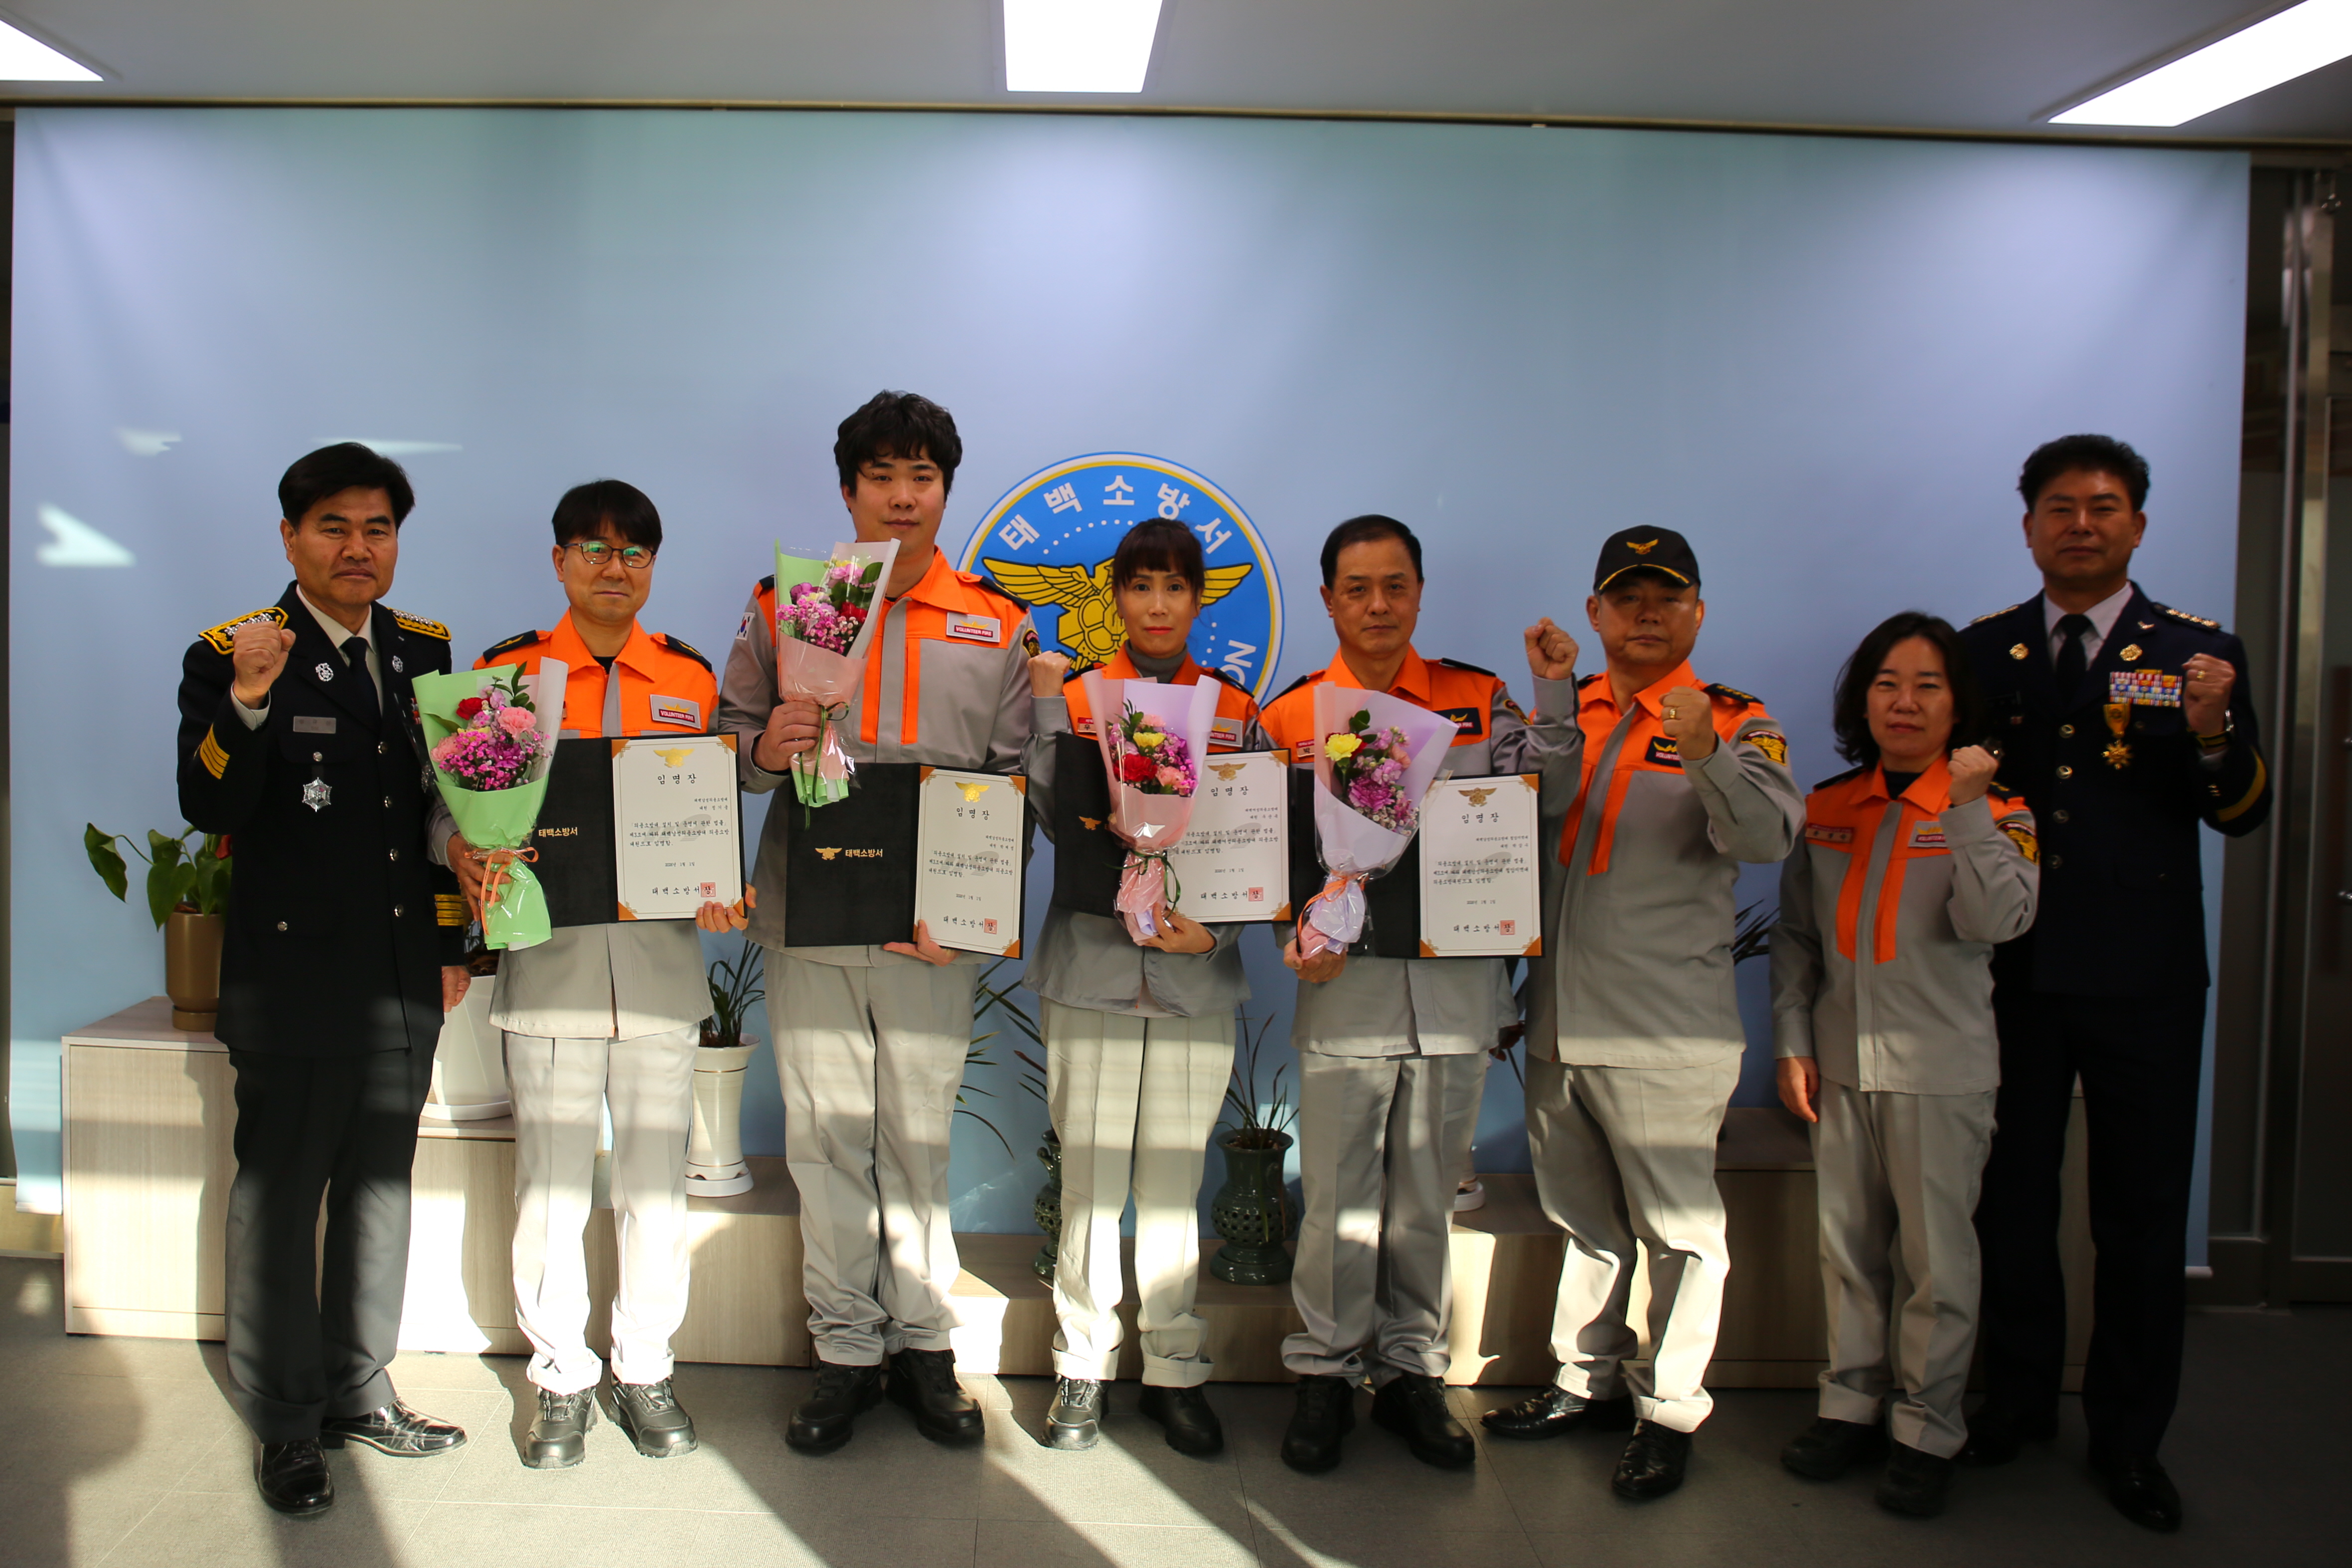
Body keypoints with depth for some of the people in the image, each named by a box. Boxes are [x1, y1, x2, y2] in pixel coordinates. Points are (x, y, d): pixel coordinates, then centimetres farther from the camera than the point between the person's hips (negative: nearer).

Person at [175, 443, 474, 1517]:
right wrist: (249, 700, -32)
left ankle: (360, 1392, 30)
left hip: (406, 979, 5)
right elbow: (209, 811, -17)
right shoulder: (229, 657, -6)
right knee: (279, 1197, 5)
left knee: (379, 1186, 15)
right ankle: (286, 1421, 20)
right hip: (294, 977, -5)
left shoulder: (424, 650, 9)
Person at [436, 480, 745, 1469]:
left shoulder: (690, 678, 8)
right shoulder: (505, 669, 4)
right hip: (547, 959, -1)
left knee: (656, 1181, 8)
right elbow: (454, 796, 5)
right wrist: (461, 849, -17)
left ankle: (644, 1370, 25)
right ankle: (562, 1378, 23)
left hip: (661, 965, 1)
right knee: (550, 1184, 5)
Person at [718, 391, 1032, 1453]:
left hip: (933, 929, 0)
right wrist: (764, 750, -12)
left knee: (920, 1142, 7)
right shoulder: (782, 606, 8)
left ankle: (923, 1346, 22)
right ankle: (845, 1352, 21)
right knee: (824, 1142, 7)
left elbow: (1018, 782, 3)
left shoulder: (997, 627, 6)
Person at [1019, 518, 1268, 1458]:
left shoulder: (1239, 713, 8)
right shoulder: (1077, 699, 6)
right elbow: (1055, 818, -8)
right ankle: (1082, 1368, 17)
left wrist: (1215, 927, -11)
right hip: (1091, 965, -1)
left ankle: (1175, 1371, 20)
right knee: (1089, 1176, 2)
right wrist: (1044, 706, -9)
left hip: (1196, 975, 1)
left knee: (1175, 1178, 6)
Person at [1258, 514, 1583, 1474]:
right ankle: (1325, 1373, 23)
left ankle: (1410, 1373, 27)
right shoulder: (1289, 717, 3)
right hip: (1345, 993, -1)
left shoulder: (1478, 700, 7)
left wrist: (1553, 694, -9)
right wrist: (1298, 940, -13)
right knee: (1337, 1201, 6)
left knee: (1427, 1199, 12)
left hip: (1454, 991, 2)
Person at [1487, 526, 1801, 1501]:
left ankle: (1669, 1412, 18)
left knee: (1677, 1226, 3)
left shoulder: (1735, 722, -3)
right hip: (1558, 1020, 5)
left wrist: (1706, 760, -38)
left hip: (1667, 1032, -5)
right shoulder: (1566, 713, 12)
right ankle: (1588, 1383, 33)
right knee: (1584, 1216, 18)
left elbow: (1769, 835, -21)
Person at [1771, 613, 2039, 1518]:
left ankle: (1926, 1431, 17)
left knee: (1935, 1255, 3)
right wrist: (1792, 1043, 5)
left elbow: (1996, 920, -20)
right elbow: (1797, 937, 11)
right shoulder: (1826, 810, 7)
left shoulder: (1994, 813, -3)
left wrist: (1967, 806, -23)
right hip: (1840, 1064, 4)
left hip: (1940, 1069, -3)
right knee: (1846, 1244, 12)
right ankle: (1852, 1405, 26)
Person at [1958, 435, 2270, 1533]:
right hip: (2008, 971, 2)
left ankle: (2128, 1436, 24)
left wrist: (2214, 735, -26)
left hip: (2143, 981, -1)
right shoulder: (1983, 651, 6)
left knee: (2141, 1215, 8)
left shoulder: (2199, 653, 0)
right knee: (2010, 1199, 13)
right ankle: (2016, 1399, 31)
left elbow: (2242, 815, -6)